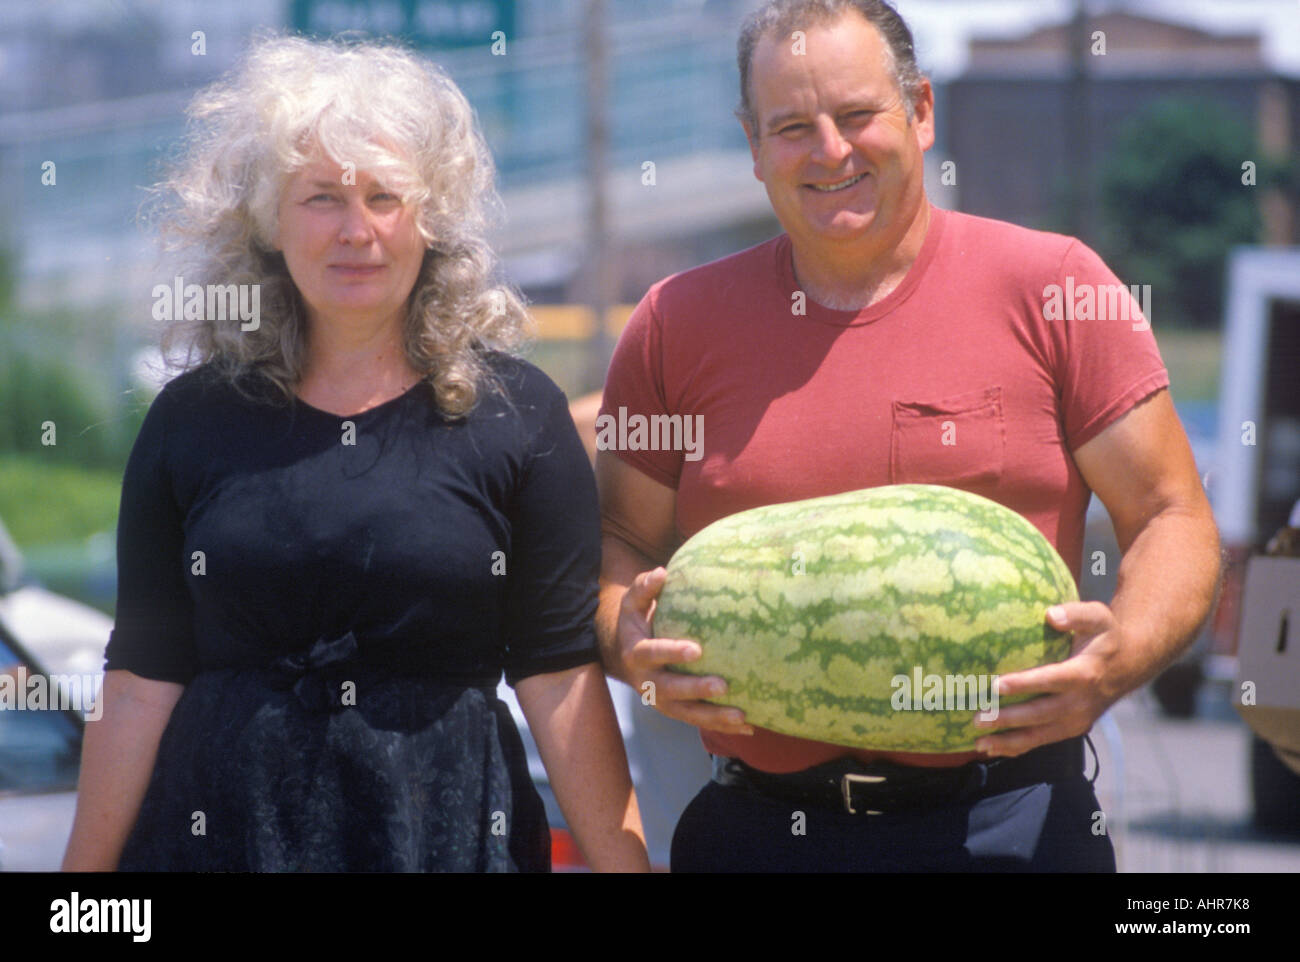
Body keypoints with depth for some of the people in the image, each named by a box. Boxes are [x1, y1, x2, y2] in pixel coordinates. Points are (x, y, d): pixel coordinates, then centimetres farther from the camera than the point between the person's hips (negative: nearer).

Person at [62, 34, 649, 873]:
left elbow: (561, 676, -2)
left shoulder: (516, 414, 1)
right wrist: (86, 868, -1)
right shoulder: (194, 420, 4)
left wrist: (626, 863, -8)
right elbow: (144, 680, 3)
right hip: (226, 828, 1)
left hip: (450, 829, -1)